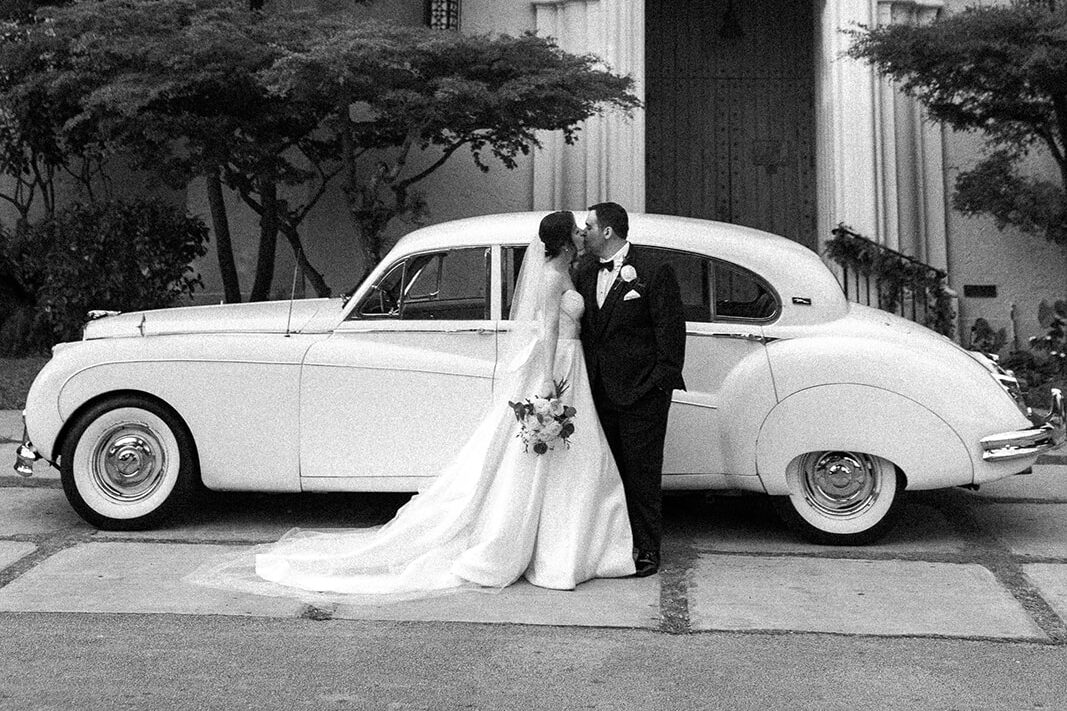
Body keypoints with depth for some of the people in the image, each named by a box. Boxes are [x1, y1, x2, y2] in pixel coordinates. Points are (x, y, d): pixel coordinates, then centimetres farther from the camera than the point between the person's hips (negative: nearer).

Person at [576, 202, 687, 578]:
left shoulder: (654, 273, -8)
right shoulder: (586, 273, 12)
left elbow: (671, 329, -7)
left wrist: (665, 381, -11)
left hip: (641, 392, -6)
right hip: (600, 391, 6)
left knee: (642, 473, 1)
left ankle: (646, 550, 11)